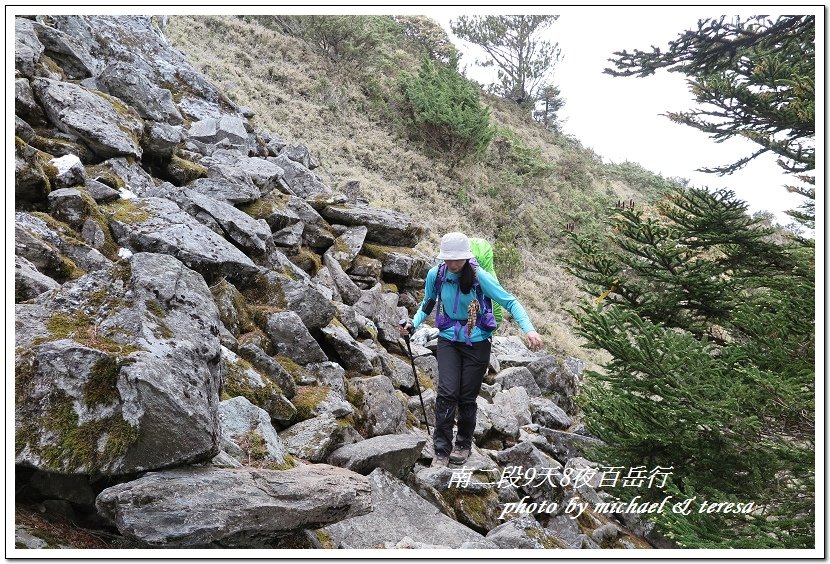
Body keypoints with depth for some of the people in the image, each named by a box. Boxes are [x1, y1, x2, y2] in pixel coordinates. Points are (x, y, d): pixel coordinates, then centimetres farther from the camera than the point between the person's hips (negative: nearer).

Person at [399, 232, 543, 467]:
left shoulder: (480, 277, -19)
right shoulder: (435, 274, -9)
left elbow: (510, 301, -16)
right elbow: (427, 304, 9)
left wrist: (528, 329, -28)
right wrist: (414, 323, -8)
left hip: (477, 342, -2)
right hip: (448, 340, 2)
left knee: (467, 397, 4)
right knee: (447, 393, -11)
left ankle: (463, 444, 28)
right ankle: (441, 450, -1)